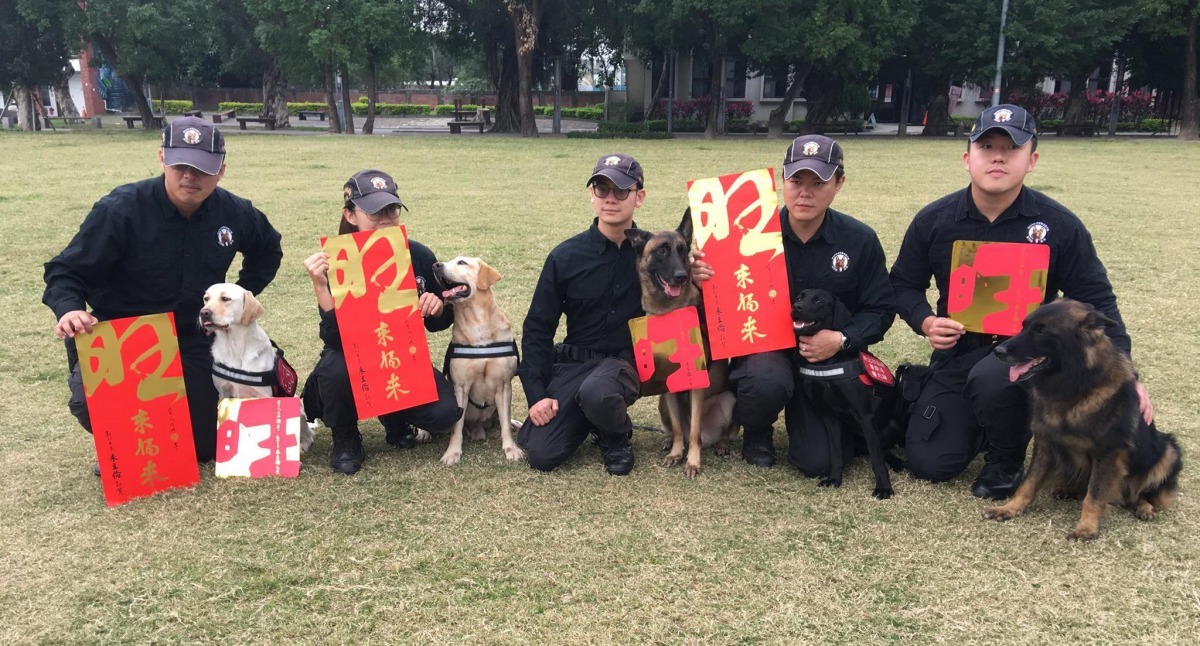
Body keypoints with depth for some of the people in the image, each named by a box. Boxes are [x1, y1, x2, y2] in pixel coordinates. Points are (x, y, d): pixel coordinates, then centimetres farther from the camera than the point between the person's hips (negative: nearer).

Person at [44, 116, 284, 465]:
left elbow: (268, 251, 15)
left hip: (191, 340, 4)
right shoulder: (120, 209, -21)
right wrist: (69, 309, -38)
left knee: (208, 445, 4)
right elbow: (65, 271, -16)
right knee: (93, 405, -33)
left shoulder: (234, 212, -7)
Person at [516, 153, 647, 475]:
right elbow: (537, 328, 2)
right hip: (572, 362, 2)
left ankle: (617, 437, -1)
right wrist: (537, 394, -7)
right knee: (542, 455, -14)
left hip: (626, 360, -2)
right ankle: (587, 418, 19)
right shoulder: (566, 256, -2)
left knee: (595, 393, -37)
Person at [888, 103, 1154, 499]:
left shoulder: (1060, 226, -8)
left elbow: (1096, 302, -3)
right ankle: (982, 421, 29)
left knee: (992, 378, -39)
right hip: (957, 353, 3)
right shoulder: (933, 221, -5)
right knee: (930, 463, -6)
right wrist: (925, 322, -15)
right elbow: (904, 283, 7)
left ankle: (1008, 461, -6)